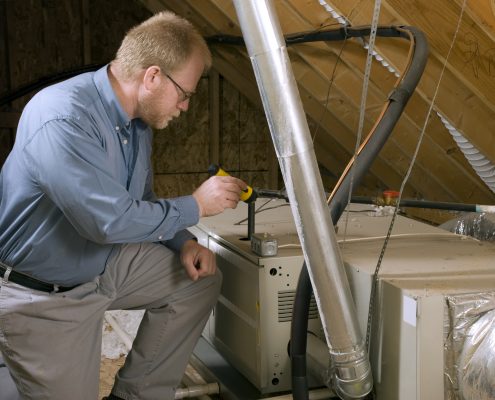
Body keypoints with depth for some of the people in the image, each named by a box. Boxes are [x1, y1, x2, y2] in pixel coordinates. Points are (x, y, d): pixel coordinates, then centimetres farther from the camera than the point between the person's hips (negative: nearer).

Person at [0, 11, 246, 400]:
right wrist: (197, 205, -22)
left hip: (106, 264, 8)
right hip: (41, 296, -8)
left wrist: (183, 243, -5)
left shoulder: (139, 119, -2)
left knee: (200, 278, 4)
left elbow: (141, 202, 12)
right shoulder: (63, 119, -31)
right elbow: (111, 219, -34)